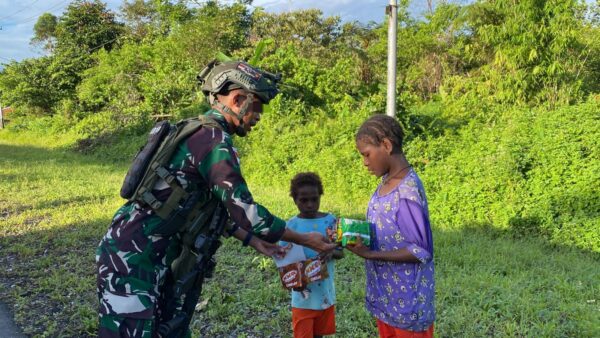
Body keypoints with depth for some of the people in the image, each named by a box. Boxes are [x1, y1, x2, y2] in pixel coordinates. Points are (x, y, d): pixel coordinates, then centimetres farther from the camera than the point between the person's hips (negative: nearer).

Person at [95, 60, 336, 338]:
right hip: (133, 258, -10)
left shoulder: (200, 134, 14)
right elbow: (244, 210, -21)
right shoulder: (213, 139, -19)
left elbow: (218, 208, 20)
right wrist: (305, 240, -10)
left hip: (159, 260, 10)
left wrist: (254, 241, 17)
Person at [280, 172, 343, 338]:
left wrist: (332, 252, -22)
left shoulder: (330, 220, -4)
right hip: (304, 295, -2)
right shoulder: (292, 225, -10)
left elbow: (341, 252, 1)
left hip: (326, 292, 3)